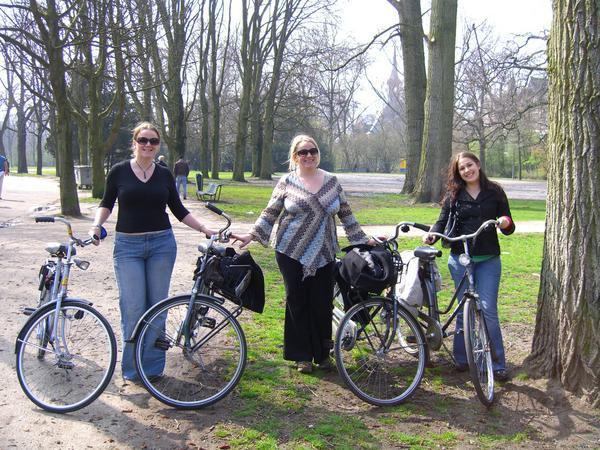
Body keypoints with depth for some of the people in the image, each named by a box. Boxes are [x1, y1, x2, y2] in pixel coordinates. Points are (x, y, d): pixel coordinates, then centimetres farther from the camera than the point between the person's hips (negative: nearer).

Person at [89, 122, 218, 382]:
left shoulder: (164, 175, 6)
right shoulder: (119, 172, 1)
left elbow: (178, 209, 12)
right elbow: (107, 203, 10)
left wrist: (203, 229, 6)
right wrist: (96, 225, -8)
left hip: (162, 244, 2)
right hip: (128, 245, -2)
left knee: (157, 306, 5)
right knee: (133, 308, -5)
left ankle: (153, 365, 16)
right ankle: (132, 367, 10)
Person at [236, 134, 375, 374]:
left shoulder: (332, 181, 6)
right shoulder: (287, 182, 0)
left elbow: (346, 214, 12)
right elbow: (270, 213, 3)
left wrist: (363, 239, 11)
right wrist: (252, 235, -7)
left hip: (323, 255, 2)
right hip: (292, 253, -1)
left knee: (322, 304, 4)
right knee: (297, 302, 4)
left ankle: (322, 353, 22)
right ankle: (302, 356, 17)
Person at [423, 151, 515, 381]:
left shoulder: (495, 192, 5)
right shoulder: (453, 195, 7)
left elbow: (509, 228, 5)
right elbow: (443, 221, 3)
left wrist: (506, 223, -18)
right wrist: (431, 235, -18)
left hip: (488, 260, -1)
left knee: (488, 310, -6)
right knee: (464, 310, 4)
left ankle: (498, 364, 4)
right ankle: (461, 358, 18)